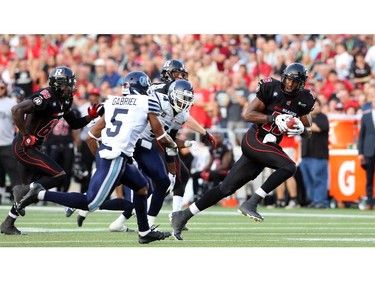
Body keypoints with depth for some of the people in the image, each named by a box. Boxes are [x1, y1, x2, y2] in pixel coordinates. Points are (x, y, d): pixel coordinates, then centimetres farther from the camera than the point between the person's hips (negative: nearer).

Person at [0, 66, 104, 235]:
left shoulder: (64, 101, 8)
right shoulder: (45, 97, -22)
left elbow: (75, 124, 20)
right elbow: (17, 110, -31)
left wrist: (91, 116, 2)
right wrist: (26, 136, -24)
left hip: (32, 147, 10)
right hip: (24, 147, -10)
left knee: (30, 187, 17)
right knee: (59, 176, -14)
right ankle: (23, 190, -7)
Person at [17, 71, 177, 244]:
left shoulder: (112, 102, 17)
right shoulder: (147, 102, 1)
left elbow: (92, 137, 18)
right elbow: (161, 137, 7)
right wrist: (173, 145, 28)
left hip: (103, 152, 8)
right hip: (117, 158, -8)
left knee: (142, 187, 25)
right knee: (91, 204, -7)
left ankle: (145, 233, 31)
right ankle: (41, 195, -10)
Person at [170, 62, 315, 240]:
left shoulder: (303, 100, 7)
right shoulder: (272, 89, -8)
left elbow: (308, 132, 13)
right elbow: (248, 114, -9)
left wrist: (301, 129, -10)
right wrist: (274, 119, -18)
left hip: (269, 146, 6)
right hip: (254, 139, -6)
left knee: (226, 188, 6)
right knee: (288, 166, -26)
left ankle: (182, 216, 12)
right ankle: (250, 204, -20)